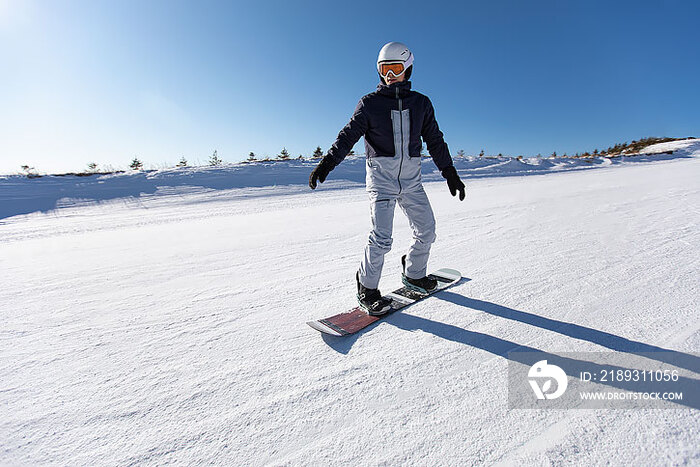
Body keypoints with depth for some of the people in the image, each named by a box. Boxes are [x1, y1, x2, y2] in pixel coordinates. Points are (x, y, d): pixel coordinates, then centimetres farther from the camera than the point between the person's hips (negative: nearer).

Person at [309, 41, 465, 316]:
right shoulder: (370, 103, 4)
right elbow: (349, 134, -1)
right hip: (381, 177, -4)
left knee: (426, 231, 7)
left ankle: (414, 274, 30)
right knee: (381, 238, -14)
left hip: (411, 177, 5)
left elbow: (435, 140, 15)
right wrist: (327, 162, -14)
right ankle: (367, 288, 5)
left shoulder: (421, 103, 13)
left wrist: (450, 172, 14)